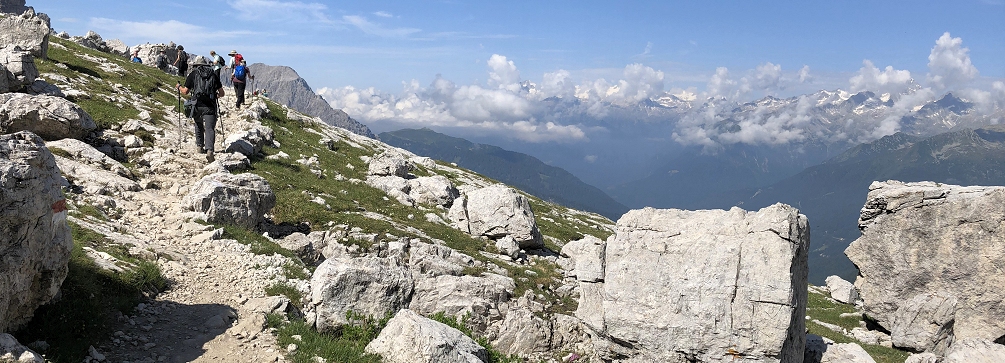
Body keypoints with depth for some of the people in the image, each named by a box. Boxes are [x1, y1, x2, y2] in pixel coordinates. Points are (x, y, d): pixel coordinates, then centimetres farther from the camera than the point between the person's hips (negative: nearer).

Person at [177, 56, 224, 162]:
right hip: (210, 106, -1)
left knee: (199, 126, 25)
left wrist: (179, 87, 26)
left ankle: (200, 146, 31)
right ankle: (209, 150, -25)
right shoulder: (213, 75, 9)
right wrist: (216, 95, 32)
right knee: (209, 128, -7)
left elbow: (185, 91, 5)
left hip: (197, 105, 1)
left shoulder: (193, 74, 5)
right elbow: (221, 93, 10)